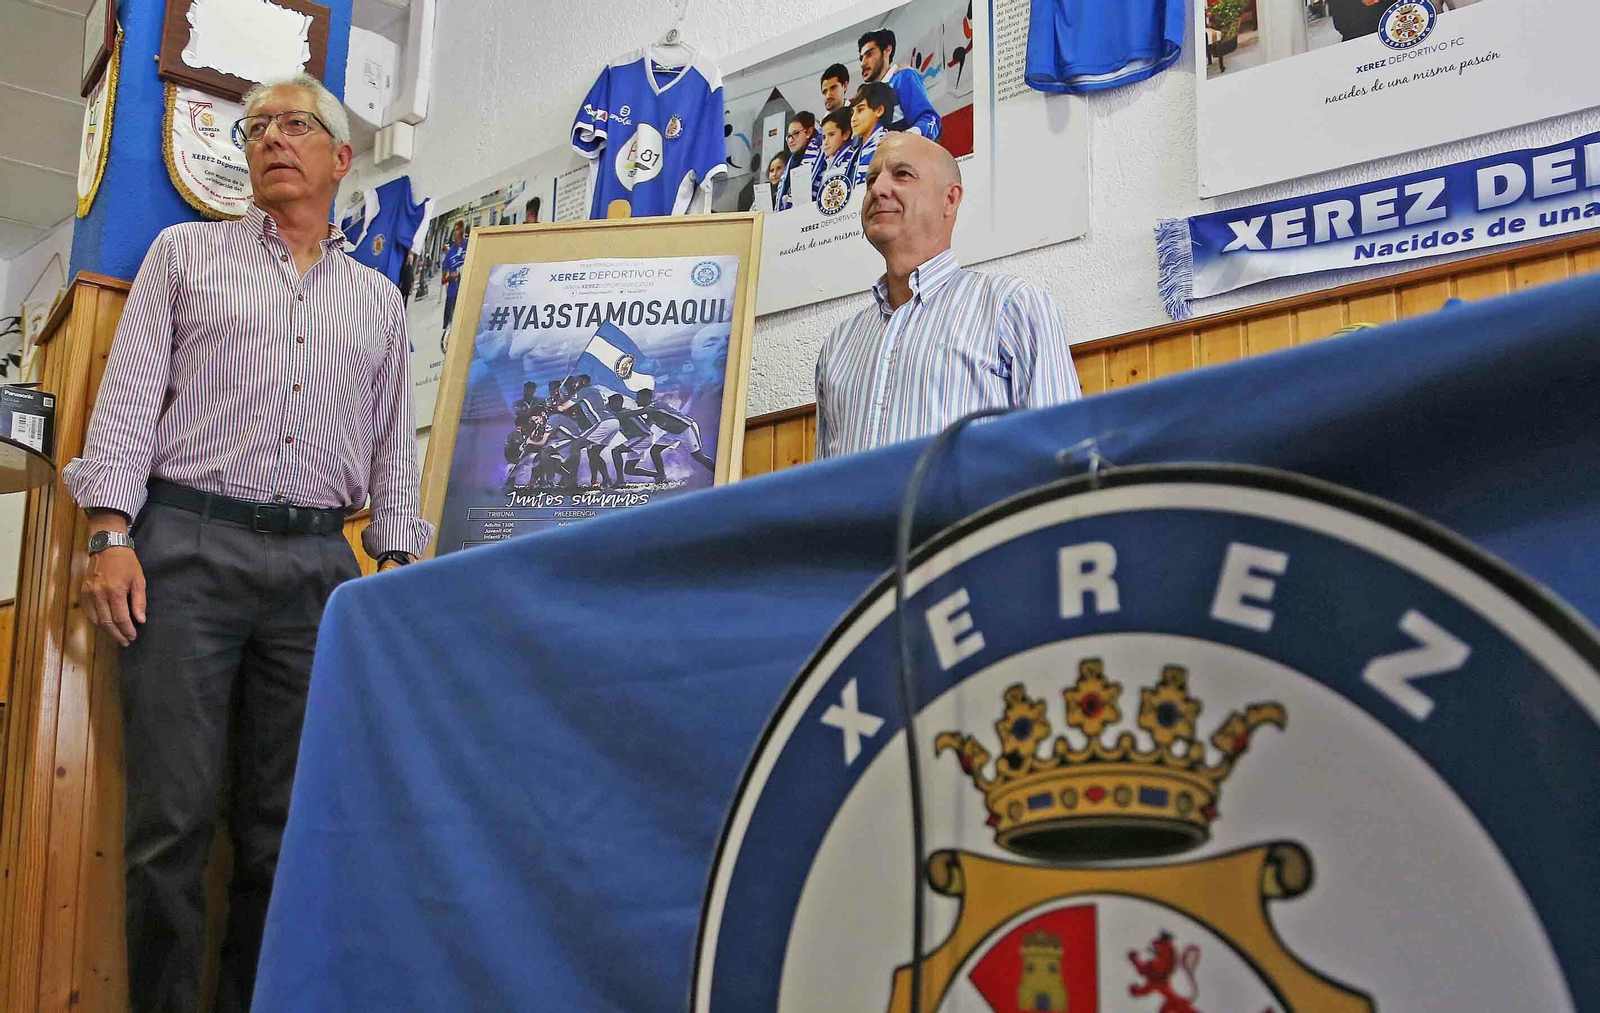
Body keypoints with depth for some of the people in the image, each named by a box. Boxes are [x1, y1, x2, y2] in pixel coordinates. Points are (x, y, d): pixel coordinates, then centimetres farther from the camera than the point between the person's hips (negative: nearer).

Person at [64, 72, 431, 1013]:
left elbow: (395, 444, 16)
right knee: (175, 812, -6)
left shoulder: (378, 299, 18)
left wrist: (398, 564, 6)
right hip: (188, 545, -2)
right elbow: (131, 393, 5)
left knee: (285, 821, 3)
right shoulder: (186, 253, 14)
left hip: (318, 563, 2)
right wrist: (111, 531, -6)